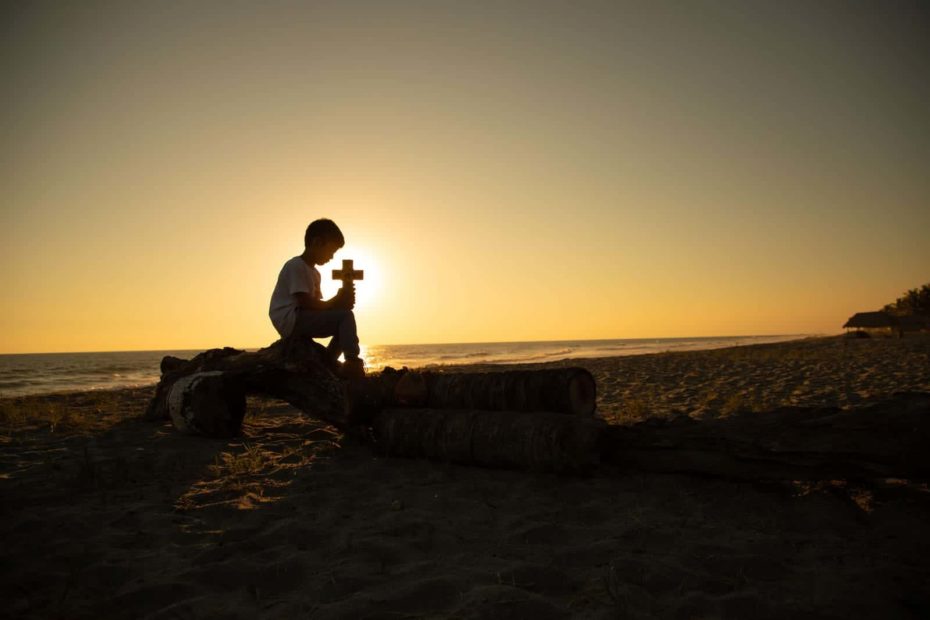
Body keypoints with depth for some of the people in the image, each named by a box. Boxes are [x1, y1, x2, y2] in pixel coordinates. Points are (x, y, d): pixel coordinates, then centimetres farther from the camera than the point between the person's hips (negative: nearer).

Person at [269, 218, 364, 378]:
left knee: (343, 323, 14)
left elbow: (317, 304, 14)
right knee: (345, 316, -19)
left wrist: (339, 300, -4)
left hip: (301, 321, 10)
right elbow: (305, 302, -19)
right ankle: (352, 364, -24)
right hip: (290, 320, -10)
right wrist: (337, 303, -12)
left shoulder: (314, 273, 21)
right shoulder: (296, 266, -10)